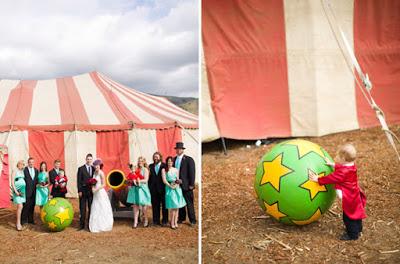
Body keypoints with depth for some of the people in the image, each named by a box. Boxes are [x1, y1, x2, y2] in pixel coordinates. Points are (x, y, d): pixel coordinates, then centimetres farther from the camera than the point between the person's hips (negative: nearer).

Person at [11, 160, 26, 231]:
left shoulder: (23, 172, 13)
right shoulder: (14, 171, -2)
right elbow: (12, 182, -8)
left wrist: (26, 190, 7)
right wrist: (15, 191, -16)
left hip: (23, 190, 6)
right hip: (17, 191, -5)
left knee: (20, 206, 9)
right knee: (20, 206, -15)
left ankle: (18, 223, 19)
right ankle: (18, 223, -10)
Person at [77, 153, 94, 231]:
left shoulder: (94, 169, 7)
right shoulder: (81, 169, -2)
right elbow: (79, 181, -4)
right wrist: (79, 191, -10)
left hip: (91, 191, 3)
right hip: (83, 191, -3)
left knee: (91, 208, 7)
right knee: (82, 209, 2)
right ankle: (82, 225, 9)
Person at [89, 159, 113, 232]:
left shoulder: (101, 173, -13)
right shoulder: (95, 172, 8)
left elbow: (103, 185, -14)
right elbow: (93, 182, 14)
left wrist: (96, 189, -20)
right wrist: (92, 187, -5)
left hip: (100, 193, -7)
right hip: (95, 194, 7)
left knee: (102, 210, 2)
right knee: (95, 210, 10)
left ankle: (103, 226, 11)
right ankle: (96, 226, 18)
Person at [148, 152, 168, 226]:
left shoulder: (164, 166, -1)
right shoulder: (150, 166, 9)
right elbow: (149, 177, 6)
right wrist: (149, 187, -2)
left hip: (162, 188, -3)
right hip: (153, 189, 3)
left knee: (164, 205, 5)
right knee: (155, 205, 8)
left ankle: (164, 220, 14)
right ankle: (156, 220, 17)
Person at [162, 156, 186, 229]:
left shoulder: (176, 170, 10)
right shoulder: (164, 170, 2)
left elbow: (178, 180, 10)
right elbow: (164, 180, -5)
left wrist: (176, 184, -11)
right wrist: (171, 186, -13)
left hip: (177, 188, 3)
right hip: (169, 188, -3)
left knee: (177, 207, 2)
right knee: (173, 207, -7)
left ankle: (175, 222, 9)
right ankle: (172, 223, 0)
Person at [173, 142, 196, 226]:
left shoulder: (189, 159, -7)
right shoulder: (174, 159, 10)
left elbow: (192, 172, -9)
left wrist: (191, 184, -13)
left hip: (186, 185, -5)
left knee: (189, 203, 0)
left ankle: (192, 220, 9)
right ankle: (181, 218, 25)